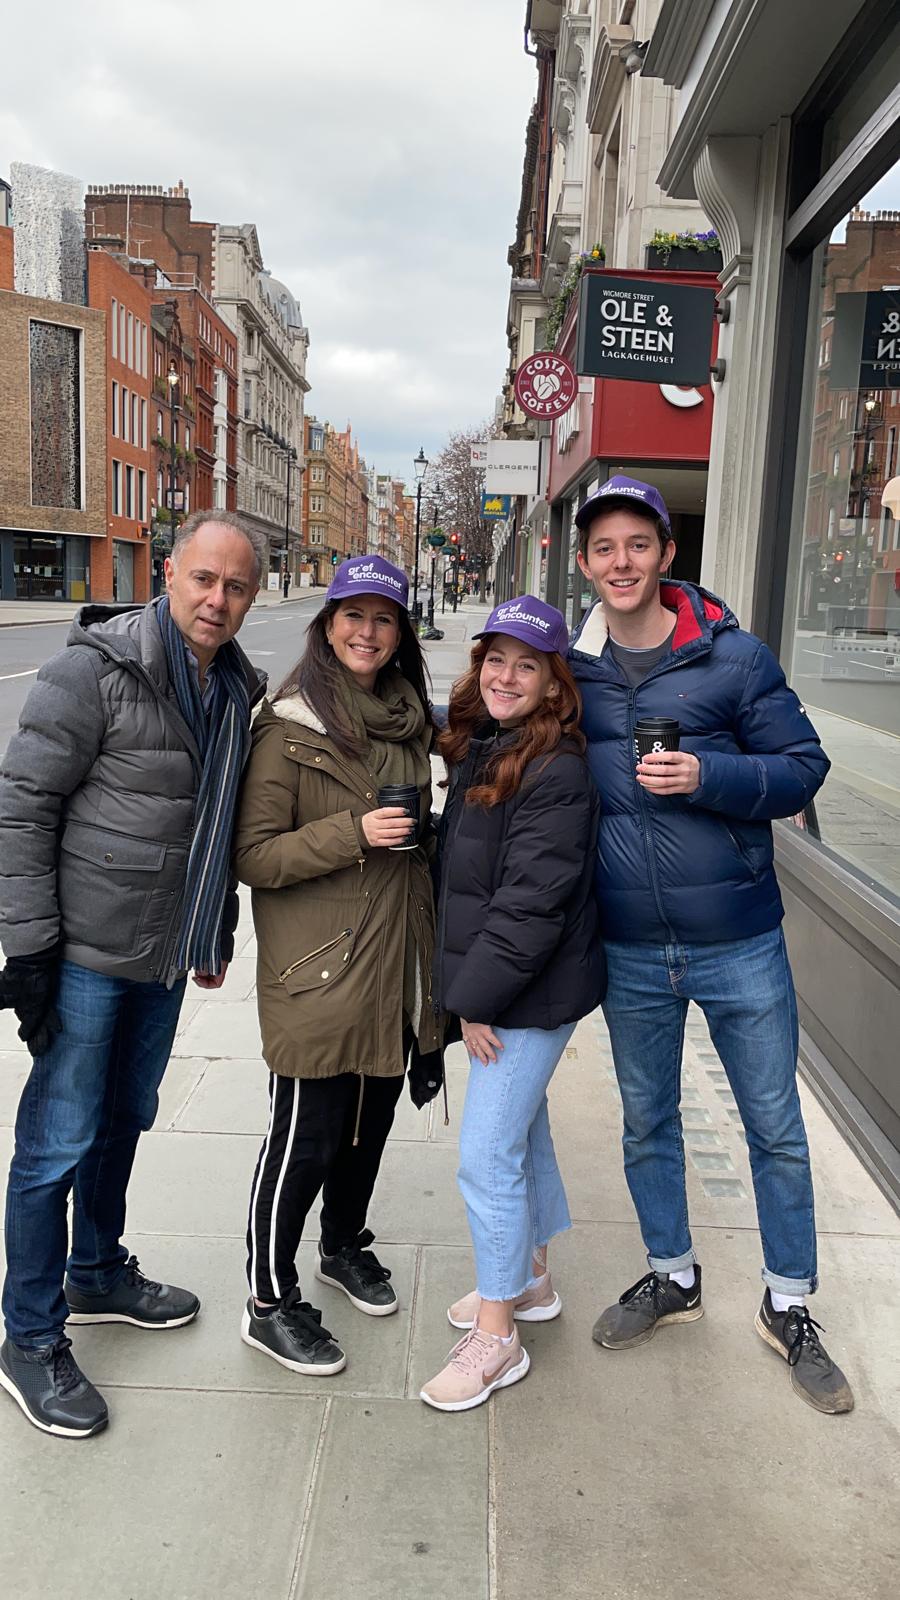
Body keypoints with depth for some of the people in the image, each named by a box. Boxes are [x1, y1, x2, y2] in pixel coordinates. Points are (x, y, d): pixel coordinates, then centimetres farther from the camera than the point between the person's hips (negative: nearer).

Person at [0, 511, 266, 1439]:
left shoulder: (236, 688, 6)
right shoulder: (96, 668, -16)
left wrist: (218, 932, 19)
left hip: (166, 957, 7)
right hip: (87, 953, -7)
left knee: (123, 1122, 21)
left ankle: (97, 1276, 41)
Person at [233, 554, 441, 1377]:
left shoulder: (406, 721, 10)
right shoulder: (290, 730, -12)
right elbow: (253, 856, -16)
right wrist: (353, 834, -24)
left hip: (393, 967, 7)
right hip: (318, 973, -7)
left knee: (371, 1118, 20)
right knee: (306, 1137, 3)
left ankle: (344, 1246, 44)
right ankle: (271, 1304, 22)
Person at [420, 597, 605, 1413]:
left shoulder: (555, 772, -20)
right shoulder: (479, 751, 9)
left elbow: (533, 901, -22)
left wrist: (479, 995, -17)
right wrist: (469, 989, 11)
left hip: (531, 992, -9)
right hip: (493, 985, 9)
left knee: (487, 1156, -3)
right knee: (524, 1129, 22)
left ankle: (497, 1338, 14)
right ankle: (531, 1278, 40)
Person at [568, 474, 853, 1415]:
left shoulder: (733, 657, -7)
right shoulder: (574, 671, 2)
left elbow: (803, 767, -6)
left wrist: (709, 777, -21)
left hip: (739, 941, -2)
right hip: (629, 949, 3)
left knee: (776, 1128, 10)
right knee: (646, 1123, 18)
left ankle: (788, 1308, 31)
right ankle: (672, 1277, 41)